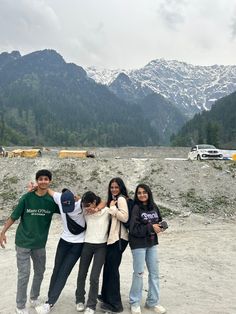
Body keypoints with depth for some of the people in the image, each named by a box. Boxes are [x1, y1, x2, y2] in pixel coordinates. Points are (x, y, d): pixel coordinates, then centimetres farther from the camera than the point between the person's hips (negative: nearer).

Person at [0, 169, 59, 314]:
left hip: (40, 243, 4)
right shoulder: (27, 197, -13)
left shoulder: (52, 200, -6)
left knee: (40, 272, 17)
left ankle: (34, 297, 40)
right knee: (24, 274, 1)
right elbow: (14, 216, -7)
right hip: (23, 242, -3)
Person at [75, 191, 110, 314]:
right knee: (82, 274, 13)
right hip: (87, 245, 3)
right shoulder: (85, 212, -4)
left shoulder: (106, 211, -13)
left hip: (101, 246, -3)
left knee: (94, 277, -3)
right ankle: (80, 300, 36)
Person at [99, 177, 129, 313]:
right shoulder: (113, 199, 16)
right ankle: (107, 296, 32)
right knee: (108, 266, 17)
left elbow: (125, 217, -23)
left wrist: (112, 208, -16)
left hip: (119, 238, -9)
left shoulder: (121, 199, -11)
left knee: (112, 268, -3)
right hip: (113, 237, 9)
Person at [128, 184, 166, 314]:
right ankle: (135, 303, 24)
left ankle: (153, 302, 29)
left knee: (154, 273, 12)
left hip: (152, 243, 6)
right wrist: (151, 227, -20)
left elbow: (159, 220, 15)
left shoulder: (154, 207, 3)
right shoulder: (135, 208, -15)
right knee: (138, 273, 4)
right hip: (138, 244, -6)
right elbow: (134, 229, -20)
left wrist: (161, 226, -7)